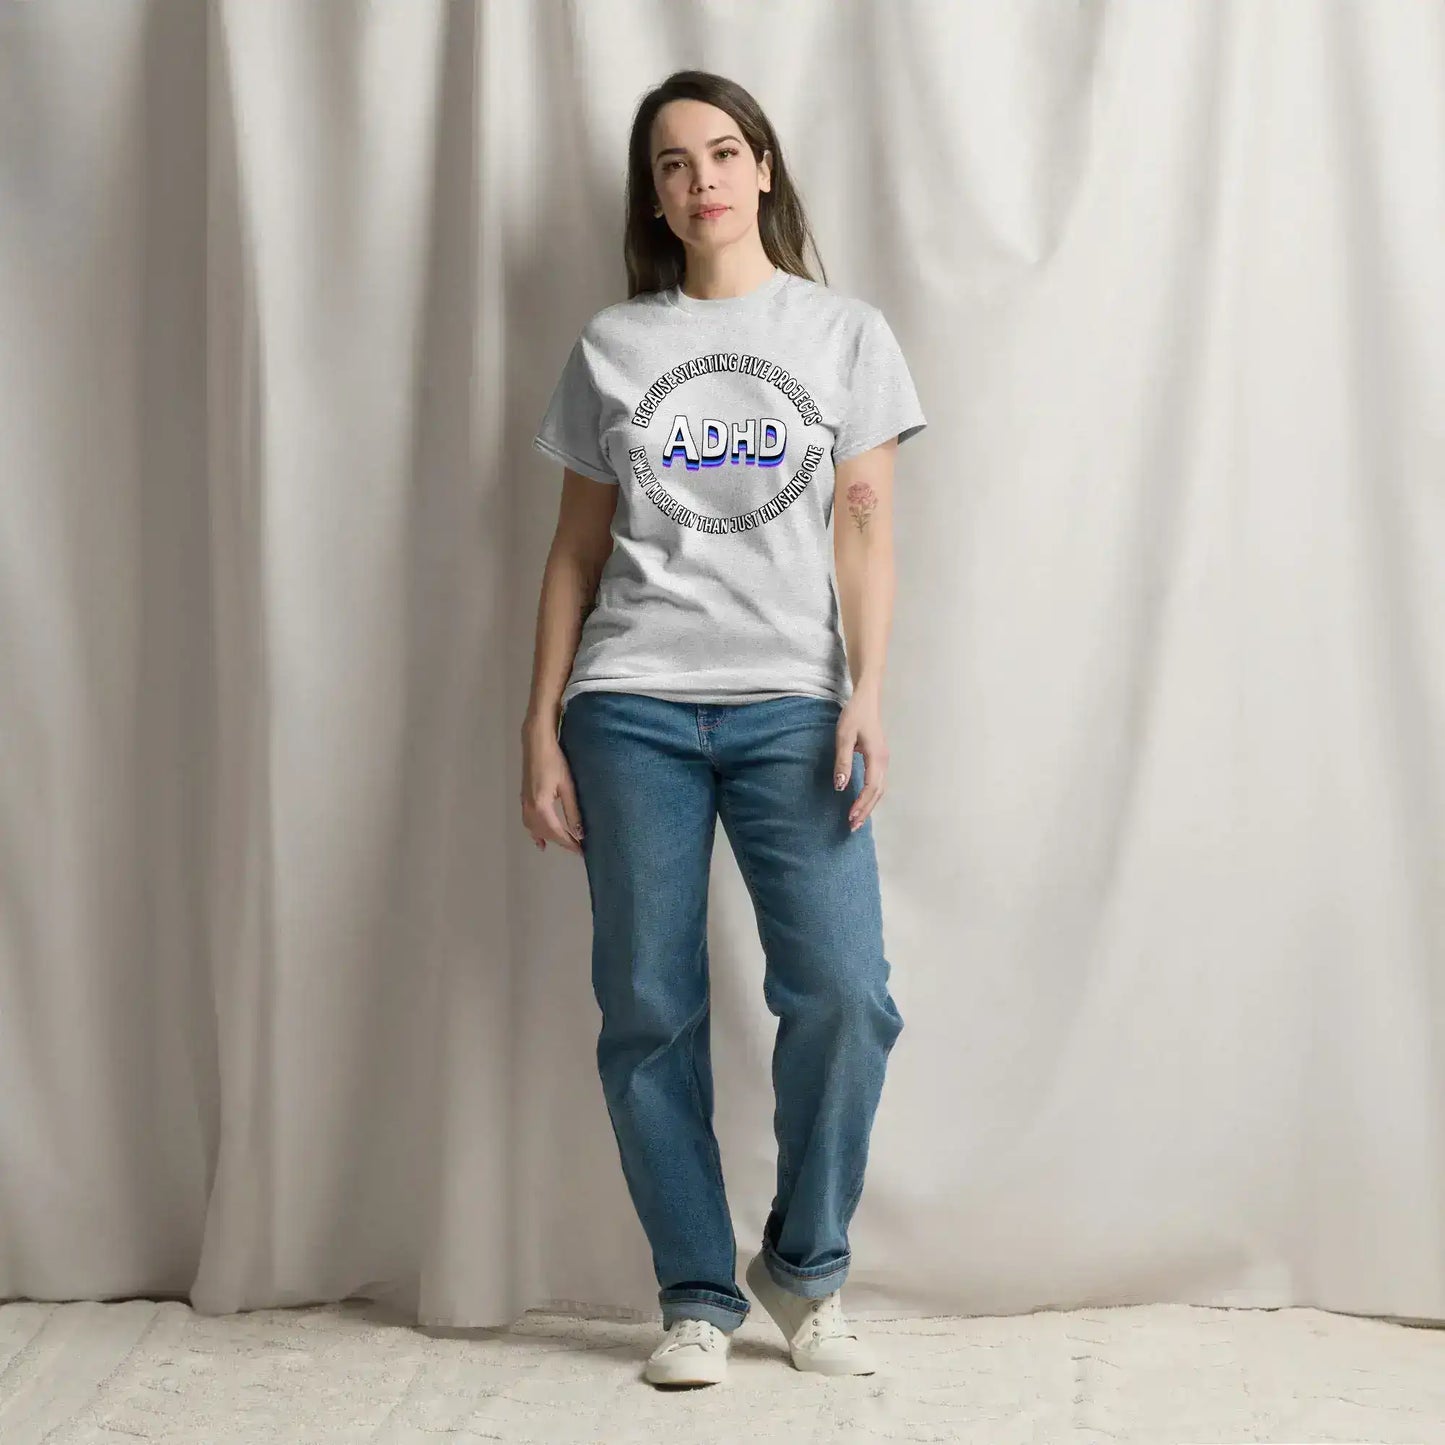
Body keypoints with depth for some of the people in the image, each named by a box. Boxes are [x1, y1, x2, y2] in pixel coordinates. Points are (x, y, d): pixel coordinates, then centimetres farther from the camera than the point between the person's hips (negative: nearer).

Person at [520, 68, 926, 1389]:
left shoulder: (845, 331, 11)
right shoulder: (613, 343, 13)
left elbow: (866, 525, 5)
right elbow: (576, 547, 13)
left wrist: (866, 696, -7)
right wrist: (541, 726, 6)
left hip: (791, 705, -1)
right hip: (632, 707, 1)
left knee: (843, 992, -13)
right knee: (649, 1011, -1)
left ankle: (806, 1266, 8)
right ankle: (697, 1296, 12)